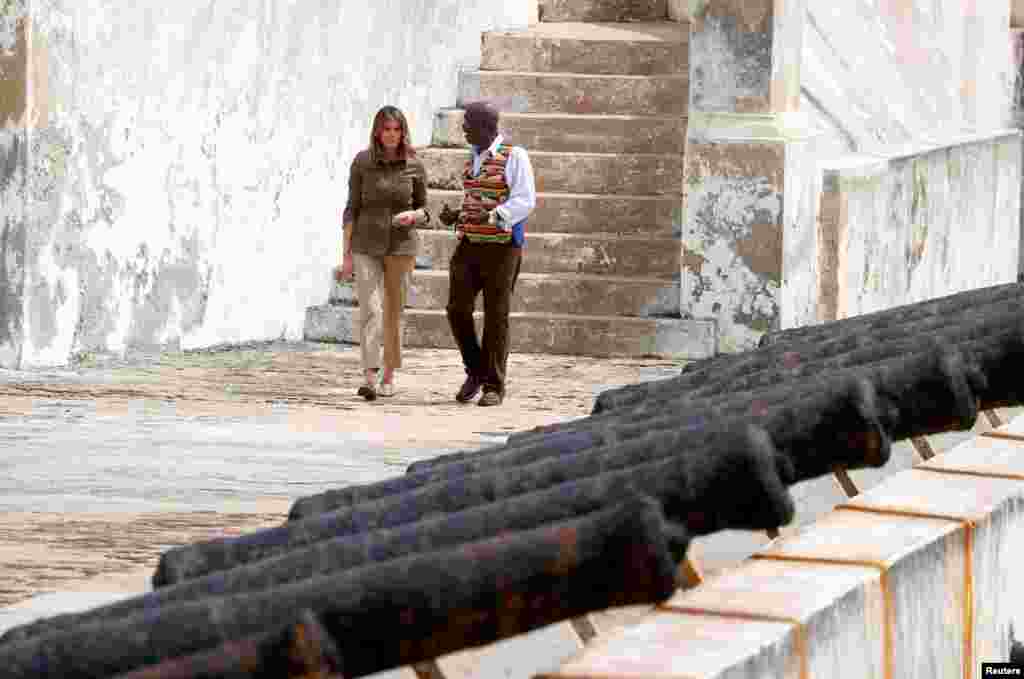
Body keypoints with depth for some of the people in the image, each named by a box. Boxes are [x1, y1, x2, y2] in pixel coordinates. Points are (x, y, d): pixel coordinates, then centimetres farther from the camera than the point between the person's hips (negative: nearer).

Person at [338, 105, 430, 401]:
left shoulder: (414, 166, -1)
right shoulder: (362, 162, -2)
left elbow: (423, 210, 8)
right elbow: (352, 209, 1)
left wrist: (413, 216, -17)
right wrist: (347, 256, -3)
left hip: (401, 246, 1)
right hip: (366, 246, -1)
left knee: (393, 312, 8)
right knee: (369, 311, -14)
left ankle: (389, 376, 24)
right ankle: (370, 379, -22)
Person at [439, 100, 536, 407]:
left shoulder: (514, 157, -10)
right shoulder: (475, 157, 13)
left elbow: (524, 202, -17)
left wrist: (491, 217, -32)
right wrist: (455, 216, 4)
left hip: (502, 247, -6)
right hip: (469, 246, 6)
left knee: (496, 316, -2)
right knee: (458, 310, -5)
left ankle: (494, 386, 7)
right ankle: (476, 371, 15)